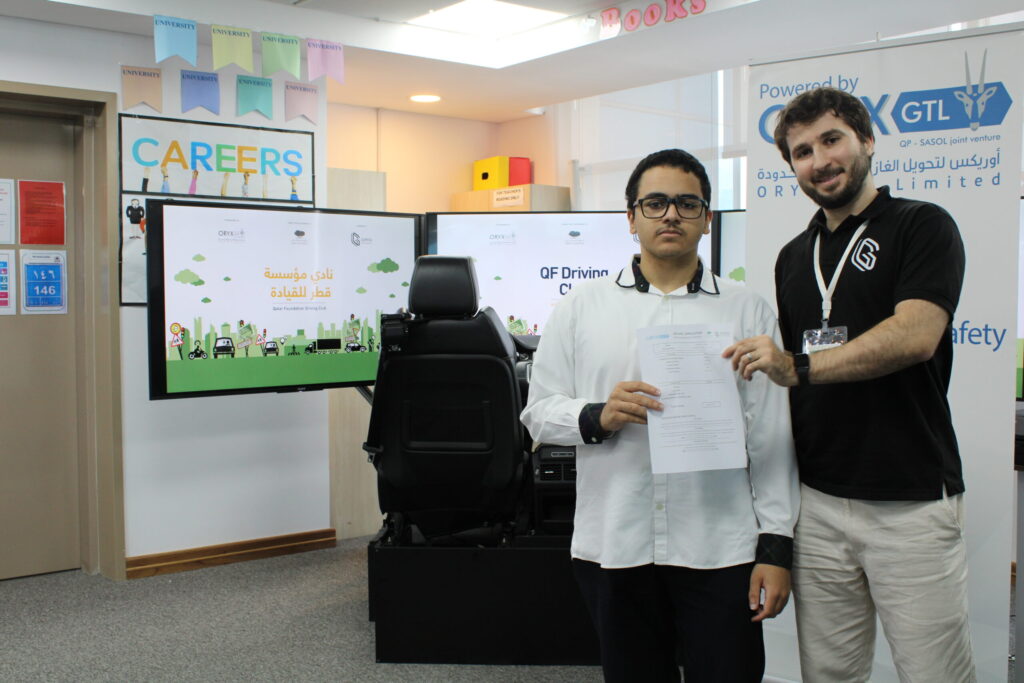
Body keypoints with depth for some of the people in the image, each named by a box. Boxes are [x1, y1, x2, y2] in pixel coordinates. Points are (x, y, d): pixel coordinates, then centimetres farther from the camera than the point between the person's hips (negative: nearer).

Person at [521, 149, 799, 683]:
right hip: (613, 548, 1)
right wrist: (597, 418, -14)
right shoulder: (581, 307, 6)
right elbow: (538, 411, 6)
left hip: (719, 551, 0)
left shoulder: (747, 311, 5)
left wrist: (776, 546, -1)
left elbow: (771, 437, 3)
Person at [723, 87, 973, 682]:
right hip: (817, 500, 5)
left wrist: (799, 366, -28)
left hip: (912, 502, -5)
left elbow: (915, 335, -19)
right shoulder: (793, 257, 16)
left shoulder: (921, 226, -2)